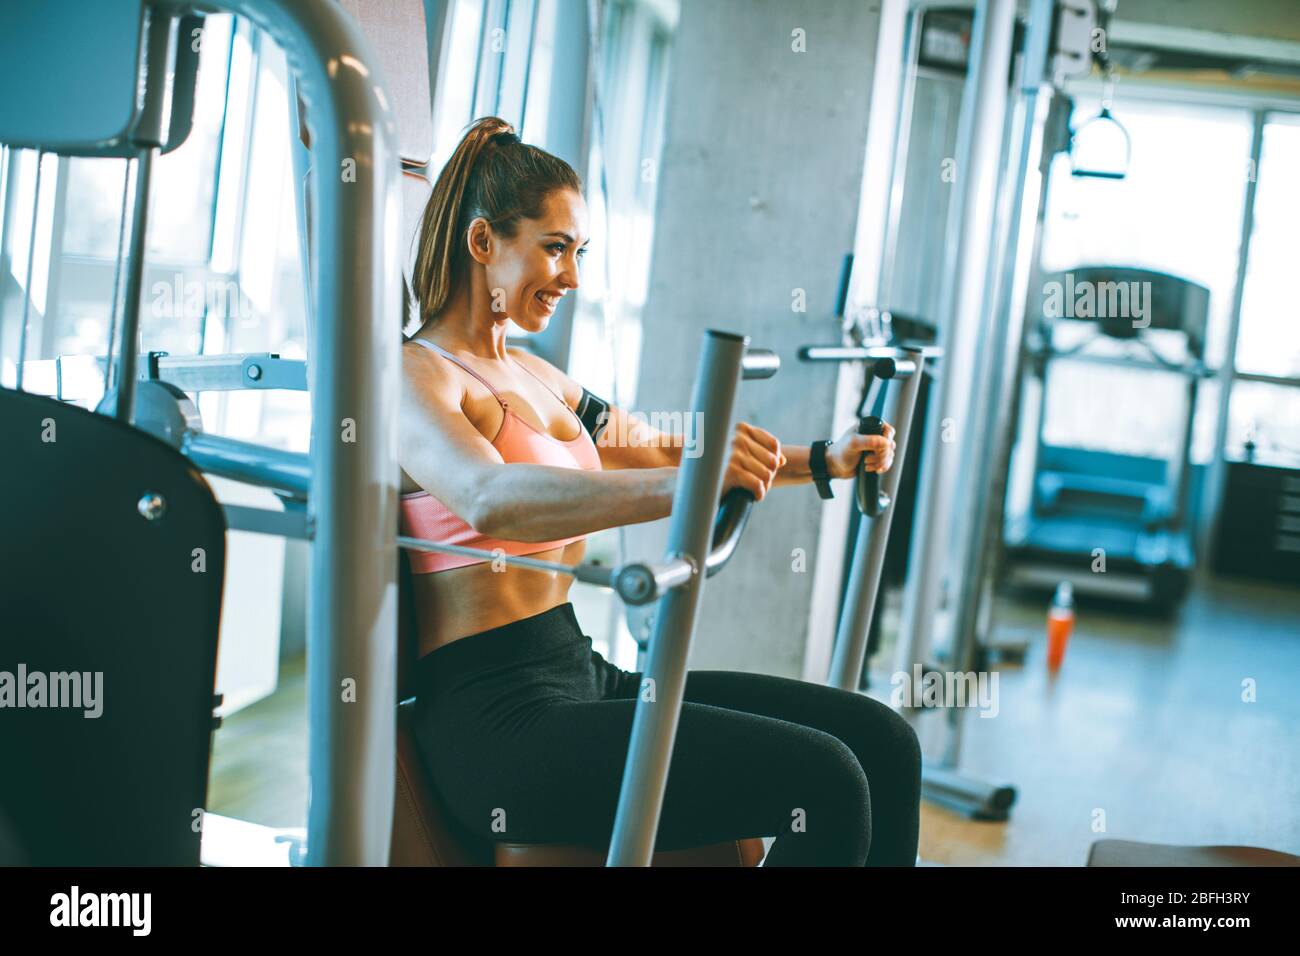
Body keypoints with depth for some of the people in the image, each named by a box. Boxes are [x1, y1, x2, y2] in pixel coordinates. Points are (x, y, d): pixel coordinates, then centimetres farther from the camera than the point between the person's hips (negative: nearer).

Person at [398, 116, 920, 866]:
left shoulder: (532, 375, 17)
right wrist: (682, 487, -44)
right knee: (823, 783, -21)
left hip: (587, 677, 9)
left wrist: (820, 460, 17)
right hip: (499, 718, -9)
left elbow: (658, 450, 26)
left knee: (881, 741, -1)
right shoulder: (416, 375, -10)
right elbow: (490, 499, -30)